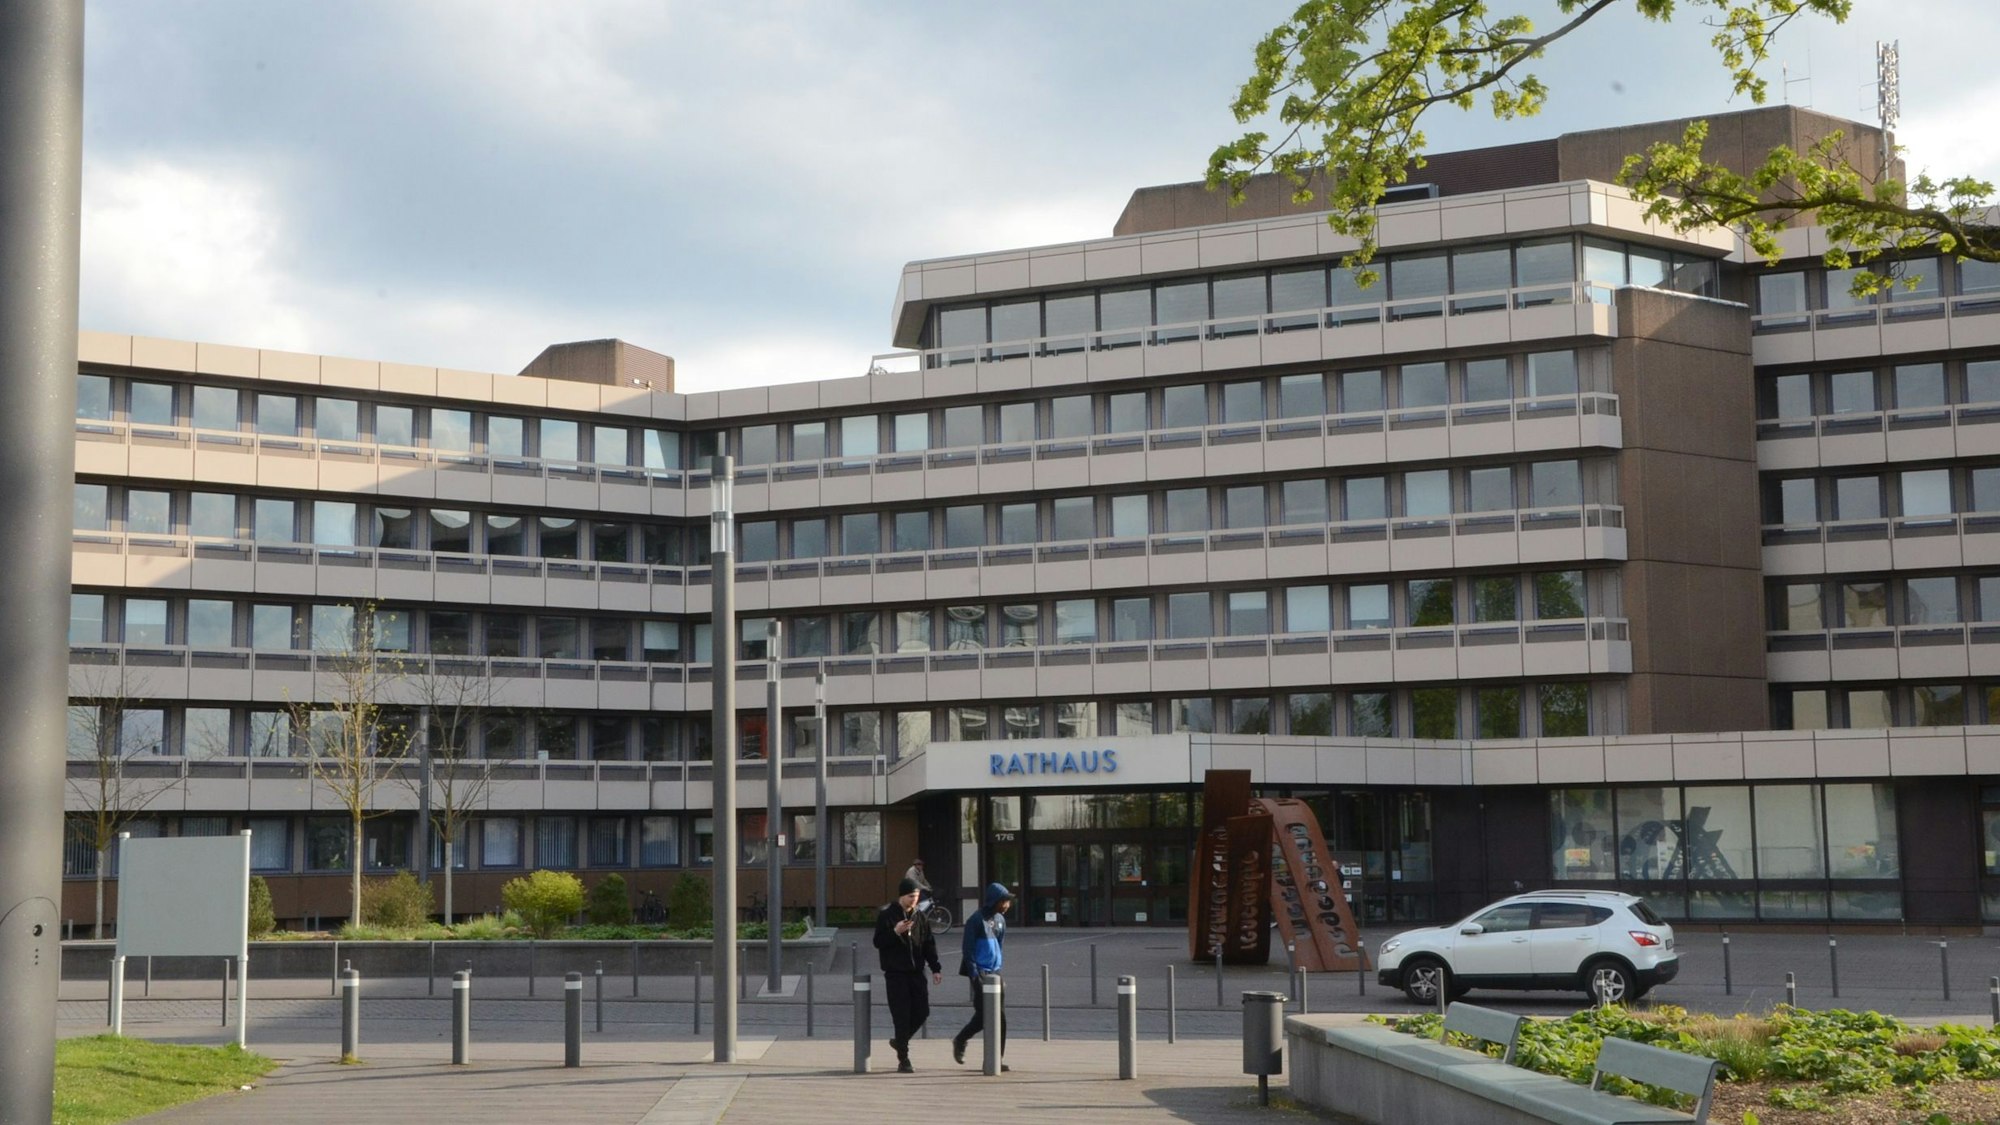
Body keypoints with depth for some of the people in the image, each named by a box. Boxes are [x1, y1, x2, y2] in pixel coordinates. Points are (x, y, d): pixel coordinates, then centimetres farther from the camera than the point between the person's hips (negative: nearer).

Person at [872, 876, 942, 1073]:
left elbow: (929, 944, 12)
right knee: (902, 1017, -6)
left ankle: (900, 1041, 27)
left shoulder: (920, 917, 10)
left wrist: (935, 968, 3)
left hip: (916, 973, 5)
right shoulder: (886, 916, -4)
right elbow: (878, 942, -7)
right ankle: (903, 1061, 0)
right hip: (895, 974, -5)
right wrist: (895, 932, -22)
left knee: (922, 1012, 2)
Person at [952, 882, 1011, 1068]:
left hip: (994, 974, 7)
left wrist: (998, 971, 17)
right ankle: (960, 1040, 15)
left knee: (1001, 1017, 2)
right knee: (984, 1015, -8)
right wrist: (975, 975, -16)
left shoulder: (1000, 920, 11)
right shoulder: (976, 920, -11)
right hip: (980, 974, -7)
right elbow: (967, 950, -11)